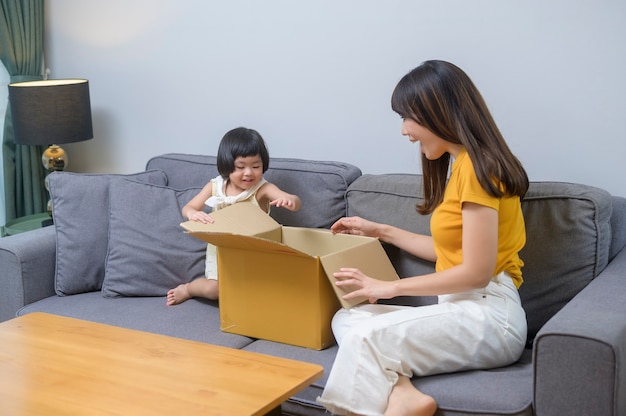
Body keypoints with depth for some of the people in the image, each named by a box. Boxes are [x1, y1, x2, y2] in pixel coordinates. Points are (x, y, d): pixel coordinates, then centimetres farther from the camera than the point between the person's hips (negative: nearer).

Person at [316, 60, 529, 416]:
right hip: (461, 308, 10)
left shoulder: (476, 166, -14)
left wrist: (391, 287, -12)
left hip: (488, 315, -10)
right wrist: (381, 231, 24)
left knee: (367, 335, -23)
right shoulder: (458, 164, 16)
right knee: (346, 319, -7)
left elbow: (476, 272, -18)